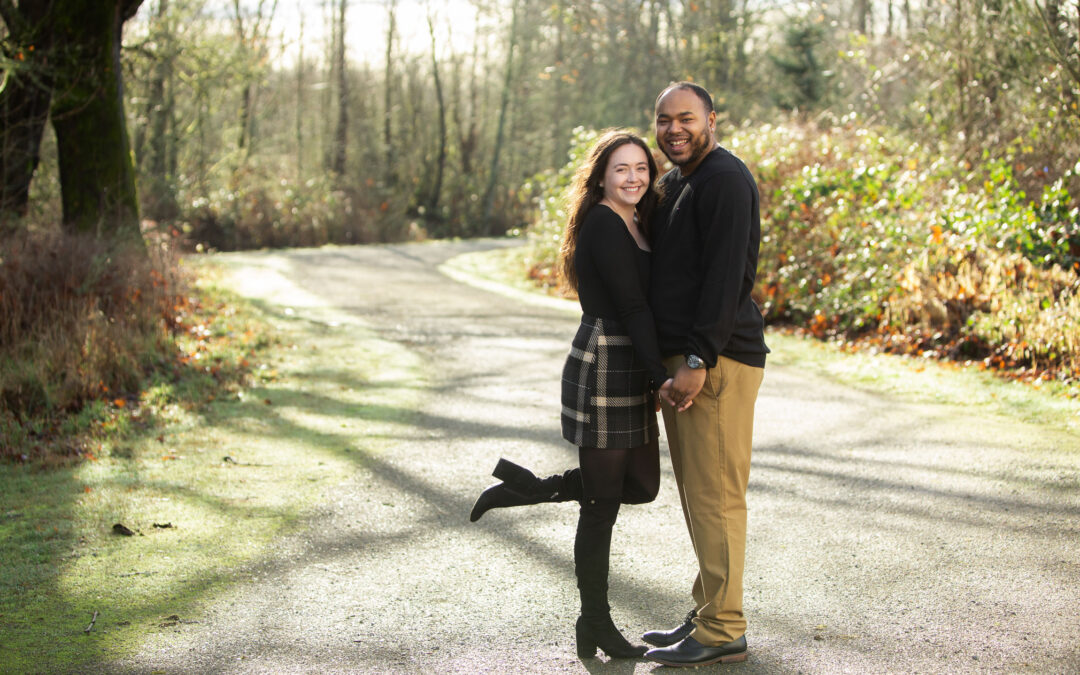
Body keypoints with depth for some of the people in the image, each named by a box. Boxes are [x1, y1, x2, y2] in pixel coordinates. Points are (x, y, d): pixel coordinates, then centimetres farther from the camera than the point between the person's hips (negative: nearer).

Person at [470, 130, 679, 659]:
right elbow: (632, 307, -19)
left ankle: (526, 487, 18)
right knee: (602, 503, 1)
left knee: (642, 485, 15)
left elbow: (651, 298, 15)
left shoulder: (635, 225, 15)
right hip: (603, 370, -10)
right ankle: (595, 624, 13)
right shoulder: (603, 224, -14)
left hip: (630, 371, 10)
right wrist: (660, 376, -20)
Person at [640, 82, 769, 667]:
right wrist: (665, 362, 18)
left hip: (718, 361, -10)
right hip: (681, 357, 10)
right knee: (697, 495, 14)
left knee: (715, 496, -7)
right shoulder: (673, 182, 19)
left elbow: (725, 276, -19)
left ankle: (722, 632, 0)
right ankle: (708, 613, 23)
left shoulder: (724, 178, -11)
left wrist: (699, 359, -23)